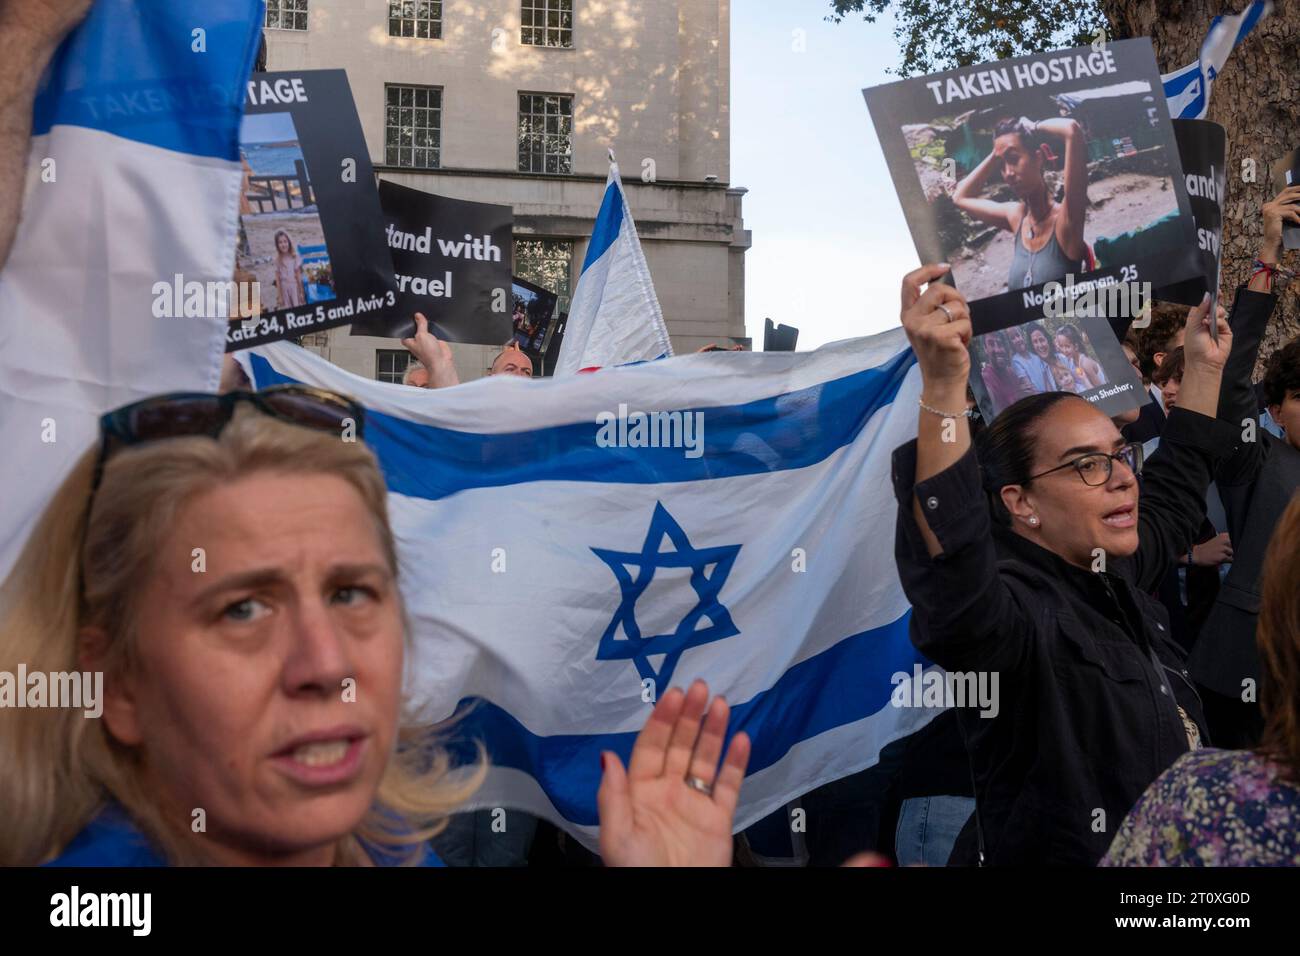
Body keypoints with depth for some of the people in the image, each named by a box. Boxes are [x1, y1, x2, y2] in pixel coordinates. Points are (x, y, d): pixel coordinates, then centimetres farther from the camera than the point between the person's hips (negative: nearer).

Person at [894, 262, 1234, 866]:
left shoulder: (1113, 576, 0)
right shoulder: (1010, 615, -27)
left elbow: (1173, 498, 20)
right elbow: (953, 590, -50)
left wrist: (1205, 366, 19)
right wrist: (943, 387, -58)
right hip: (1055, 852, -8)